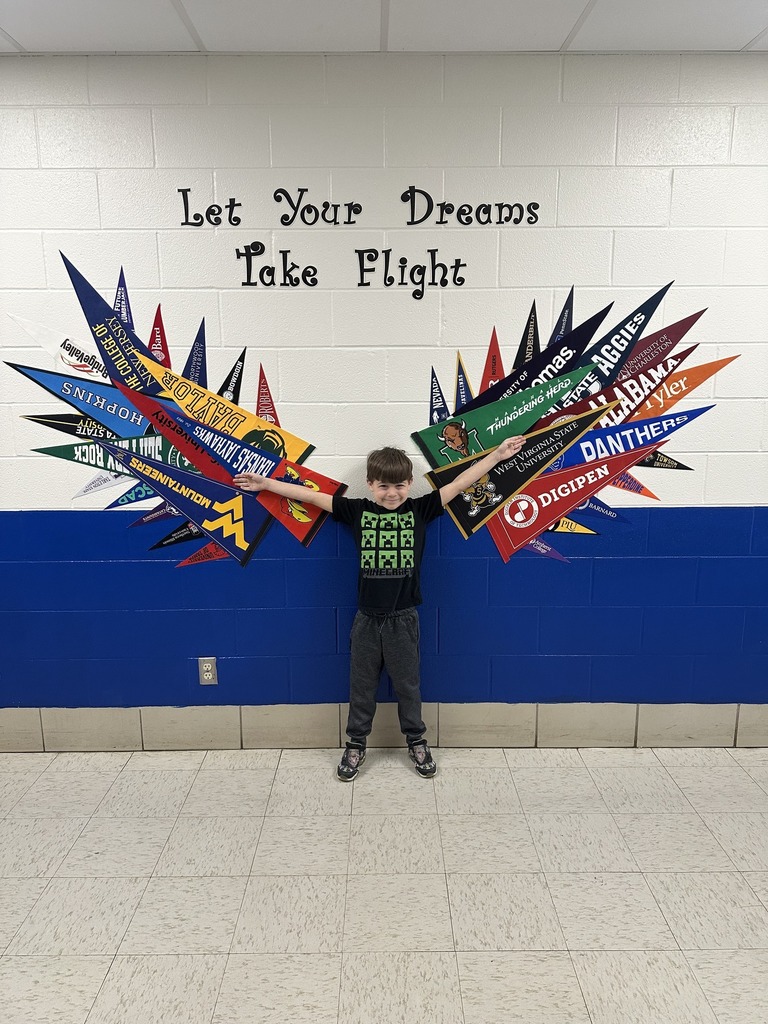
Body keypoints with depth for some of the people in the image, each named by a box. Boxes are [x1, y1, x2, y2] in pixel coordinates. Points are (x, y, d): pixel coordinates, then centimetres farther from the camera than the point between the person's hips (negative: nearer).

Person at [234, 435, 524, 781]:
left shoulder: (420, 509, -4)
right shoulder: (357, 510, -3)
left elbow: (459, 483, -4)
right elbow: (311, 495, -2)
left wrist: (497, 455, -5)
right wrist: (266, 484, 0)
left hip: (403, 617, 0)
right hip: (367, 618, 1)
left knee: (407, 684, 16)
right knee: (362, 684, 16)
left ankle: (416, 741, 36)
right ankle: (356, 744, 34)